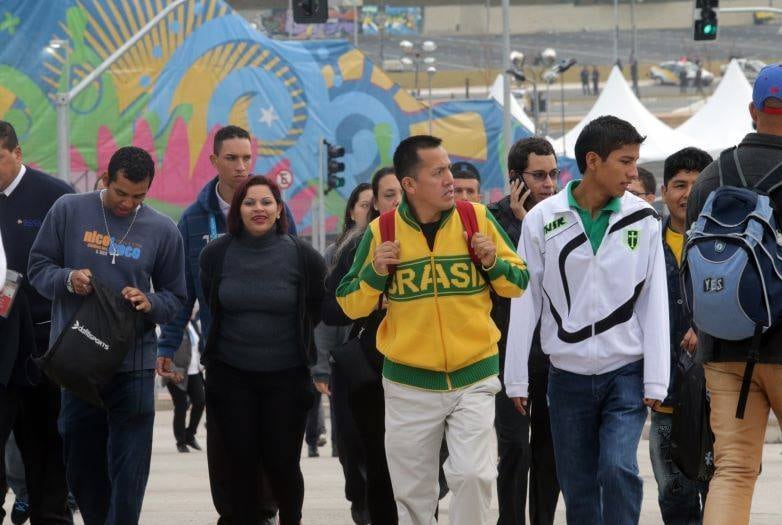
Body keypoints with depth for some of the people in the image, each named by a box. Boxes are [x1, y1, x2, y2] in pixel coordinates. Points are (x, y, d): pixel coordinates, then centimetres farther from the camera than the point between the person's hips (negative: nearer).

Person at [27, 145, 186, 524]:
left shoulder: (162, 230, 4)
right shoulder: (69, 211, 1)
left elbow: (175, 297, 10)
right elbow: (38, 268, 5)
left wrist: (150, 304, -13)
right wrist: (67, 279, -16)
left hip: (134, 365, -1)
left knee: (129, 469, -6)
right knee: (81, 465, 9)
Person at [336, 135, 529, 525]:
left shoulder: (478, 219, -1)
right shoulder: (382, 233, -2)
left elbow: (521, 284, 7)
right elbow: (350, 306, 4)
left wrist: (493, 263, -13)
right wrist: (375, 272, -13)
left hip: (474, 379, -1)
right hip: (409, 386, 1)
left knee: (473, 476, -16)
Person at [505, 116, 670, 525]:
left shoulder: (642, 219, -2)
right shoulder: (543, 220, -3)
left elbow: (654, 303, -1)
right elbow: (524, 303, 1)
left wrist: (656, 380, -5)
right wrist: (516, 379, 1)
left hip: (626, 373, -1)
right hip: (568, 376, 1)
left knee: (618, 468, -19)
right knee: (578, 487, 6)